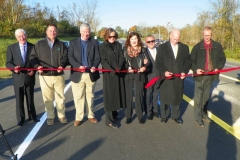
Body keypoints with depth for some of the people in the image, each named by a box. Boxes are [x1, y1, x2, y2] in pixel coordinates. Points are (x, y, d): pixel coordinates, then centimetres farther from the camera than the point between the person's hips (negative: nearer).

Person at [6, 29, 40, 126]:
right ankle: (21, 119, 22)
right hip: (17, 78, 0)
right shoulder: (11, 48, 0)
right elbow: (8, 63, -1)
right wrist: (14, 68, -22)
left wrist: (33, 70, -12)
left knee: (30, 99, 13)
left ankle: (32, 116, 28)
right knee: (19, 100, 8)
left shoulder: (33, 47, 1)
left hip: (29, 77, 0)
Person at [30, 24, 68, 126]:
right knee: (47, 98, 7)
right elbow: (33, 57, 6)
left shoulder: (61, 44, 8)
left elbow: (65, 57, 3)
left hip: (59, 76, 0)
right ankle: (50, 117, 22)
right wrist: (37, 66, -12)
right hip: (45, 76, 0)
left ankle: (61, 116, 23)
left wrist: (62, 65, -16)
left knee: (60, 97, 8)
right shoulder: (39, 44, 6)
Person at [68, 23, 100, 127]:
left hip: (91, 74, 1)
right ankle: (78, 117, 18)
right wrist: (78, 66, -19)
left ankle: (90, 115, 27)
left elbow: (97, 57, 0)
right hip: (78, 74, -1)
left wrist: (94, 66, -20)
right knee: (78, 97, 4)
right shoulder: (73, 42, 5)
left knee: (90, 96, 12)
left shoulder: (94, 42, 6)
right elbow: (70, 57, -3)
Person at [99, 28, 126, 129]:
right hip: (108, 74, -4)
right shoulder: (102, 46, -1)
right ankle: (109, 120, 0)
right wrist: (112, 70, -22)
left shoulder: (118, 45, 11)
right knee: (109, 95, -4)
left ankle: (114, 113, 29)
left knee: (117, 93, 10)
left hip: (119, 73, 4)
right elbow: (103, 61, -8)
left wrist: (119, 68, -16)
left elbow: (121, 58, 3)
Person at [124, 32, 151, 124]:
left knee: (139, 95, 3)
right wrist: (127, 68, -15)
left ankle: (140, 116, 16)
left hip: (139, 75, -1)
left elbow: (148, 62, 2)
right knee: (128, 95, 6)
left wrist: (145, 67, -19)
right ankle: (128, 116, 18)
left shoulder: (142, 50, 4)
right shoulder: (125, 49, 5)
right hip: (128, 75, 1)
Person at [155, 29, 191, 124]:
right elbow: (158, 63, -5)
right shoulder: (162, 47, -2)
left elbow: (187, 62, 8)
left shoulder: (185, 47, 7)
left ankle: (176, 116, 30)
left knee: (177, 98, 12)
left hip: (179, 78, 2)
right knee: (164, 98, 8)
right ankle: (164, 116, 26)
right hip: (166, 78, -2)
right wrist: (164, 72, -20)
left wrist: (184, 72, -9)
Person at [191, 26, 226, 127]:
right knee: (198, 98, 1)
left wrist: (218, 68, -8)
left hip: (211, 76, 3)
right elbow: (191, 60, -1)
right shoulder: (197, 47, -4)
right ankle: (198, 118, 11)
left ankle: (204, 114, 31)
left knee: (206, 97, 16)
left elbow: (222, 59, 9)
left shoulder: (217, 46, 2)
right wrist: (195, 69, -18)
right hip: (200, 76, -3)